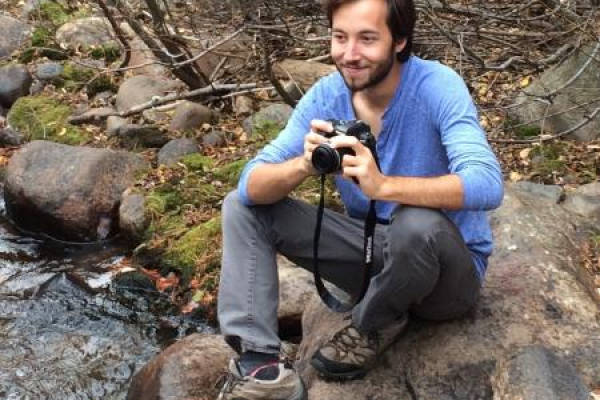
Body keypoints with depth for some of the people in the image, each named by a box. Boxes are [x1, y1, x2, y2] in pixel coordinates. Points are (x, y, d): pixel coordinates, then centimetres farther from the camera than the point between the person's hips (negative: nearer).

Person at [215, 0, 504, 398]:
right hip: (375, 248, 5)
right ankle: (261, 363, -15)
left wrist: (383, 185, -49)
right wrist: (304, 165, -36)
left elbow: (486, 185, -36)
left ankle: (376, 324, -6)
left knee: (417, 224, -40)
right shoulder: (325, 95, -9)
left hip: (449, 266, -4)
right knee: (242, 205, -5)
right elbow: (251, 186, -14)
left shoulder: (437, 86, -22)